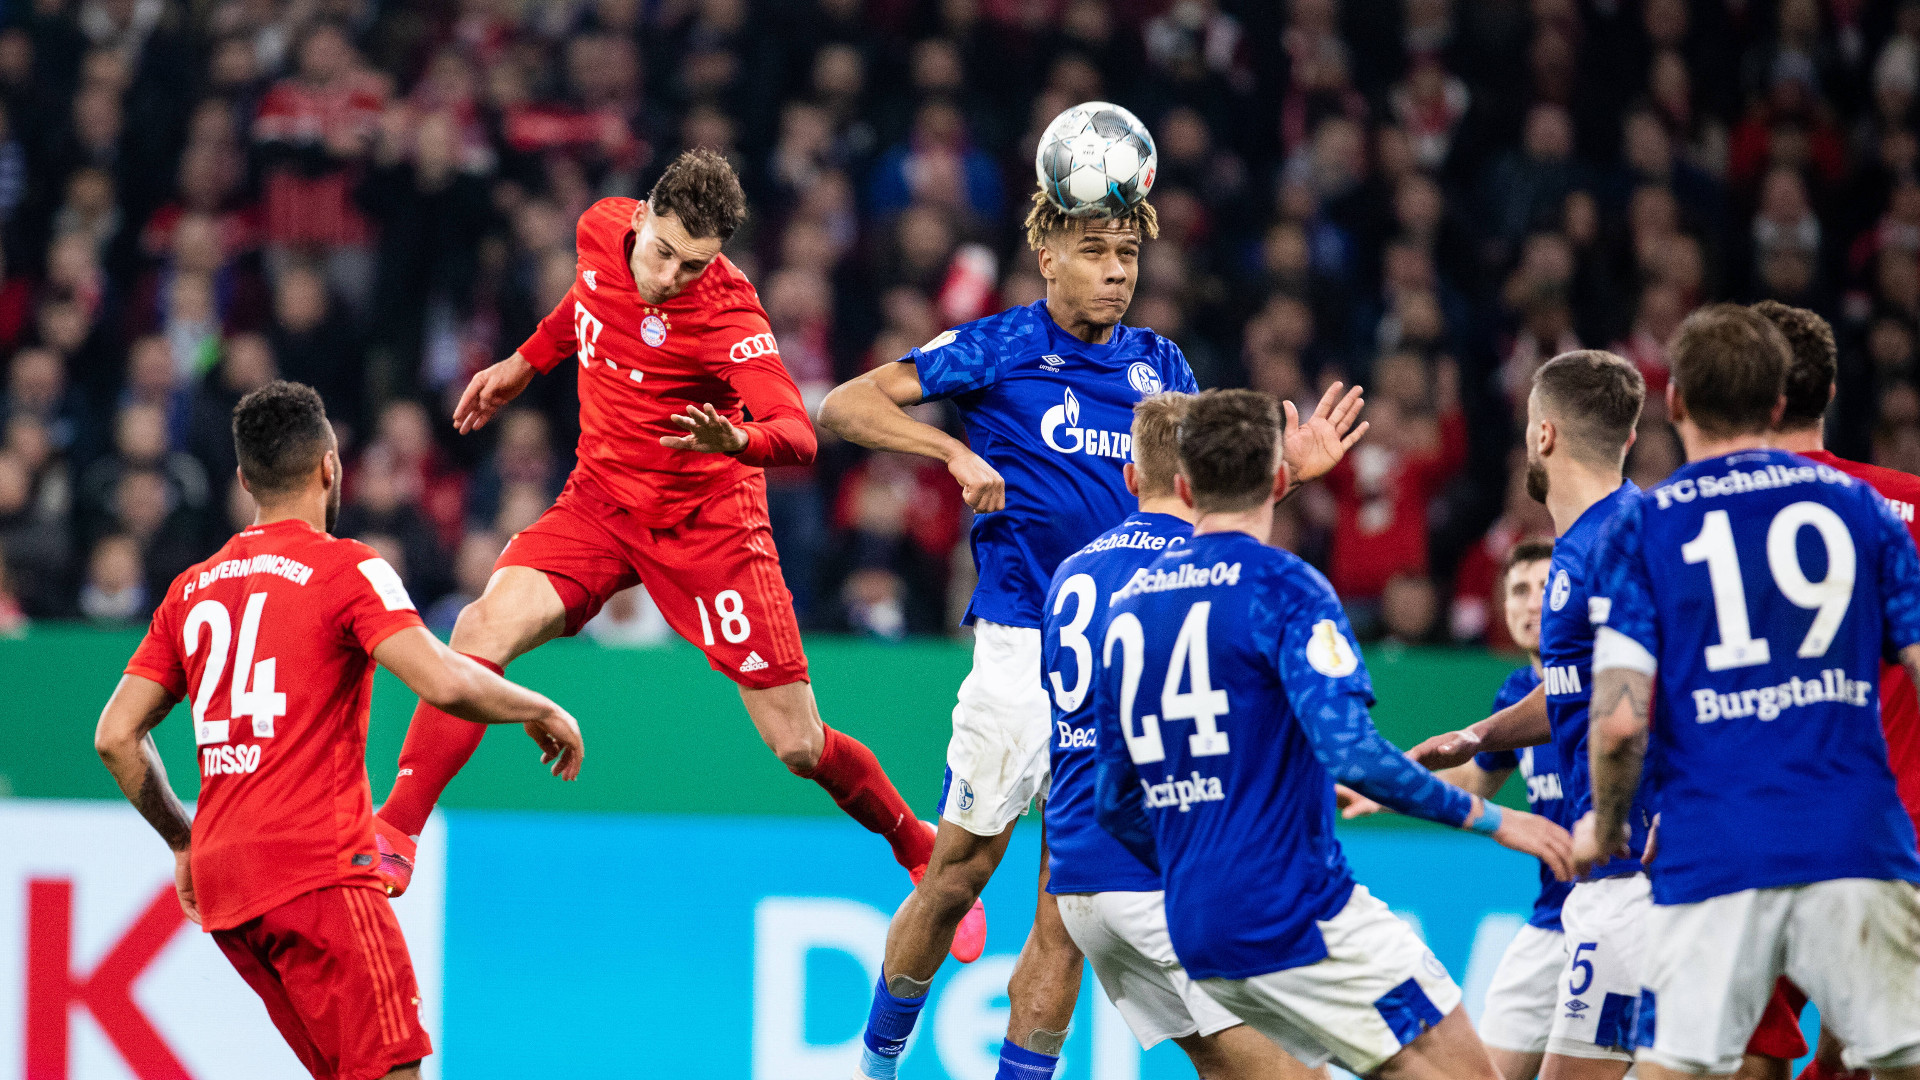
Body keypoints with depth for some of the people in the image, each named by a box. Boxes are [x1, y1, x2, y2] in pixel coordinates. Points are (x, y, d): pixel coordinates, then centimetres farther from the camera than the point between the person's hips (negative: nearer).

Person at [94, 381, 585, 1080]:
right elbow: (444, 683, -16)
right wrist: (545, 713, 1)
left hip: (220, 883, 8)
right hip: (316, 867, -8)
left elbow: (116, 737, 15)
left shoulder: (192, 590, 16)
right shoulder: (346, 568, -4)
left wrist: (184, 844, 26)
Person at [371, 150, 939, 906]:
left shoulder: (728, 316, -26)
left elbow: (799, 437, -38)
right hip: (601, 503, 4)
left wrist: (736, 439, -58)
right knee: (484, 629, -23)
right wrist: (524, 363, 20)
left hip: (708, 524, -4)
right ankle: (395, 833, -18)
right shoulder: (603, 230, -9)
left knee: (799, 746, -2)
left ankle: (920, 852, 26)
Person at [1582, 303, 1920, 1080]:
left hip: (1711, 856, -1)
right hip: (1857, 842, 1)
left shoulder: (1642, 525, 4)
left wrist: (1604, 826, 13)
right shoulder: (1858, 506, 10)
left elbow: (1620, 719, -5)